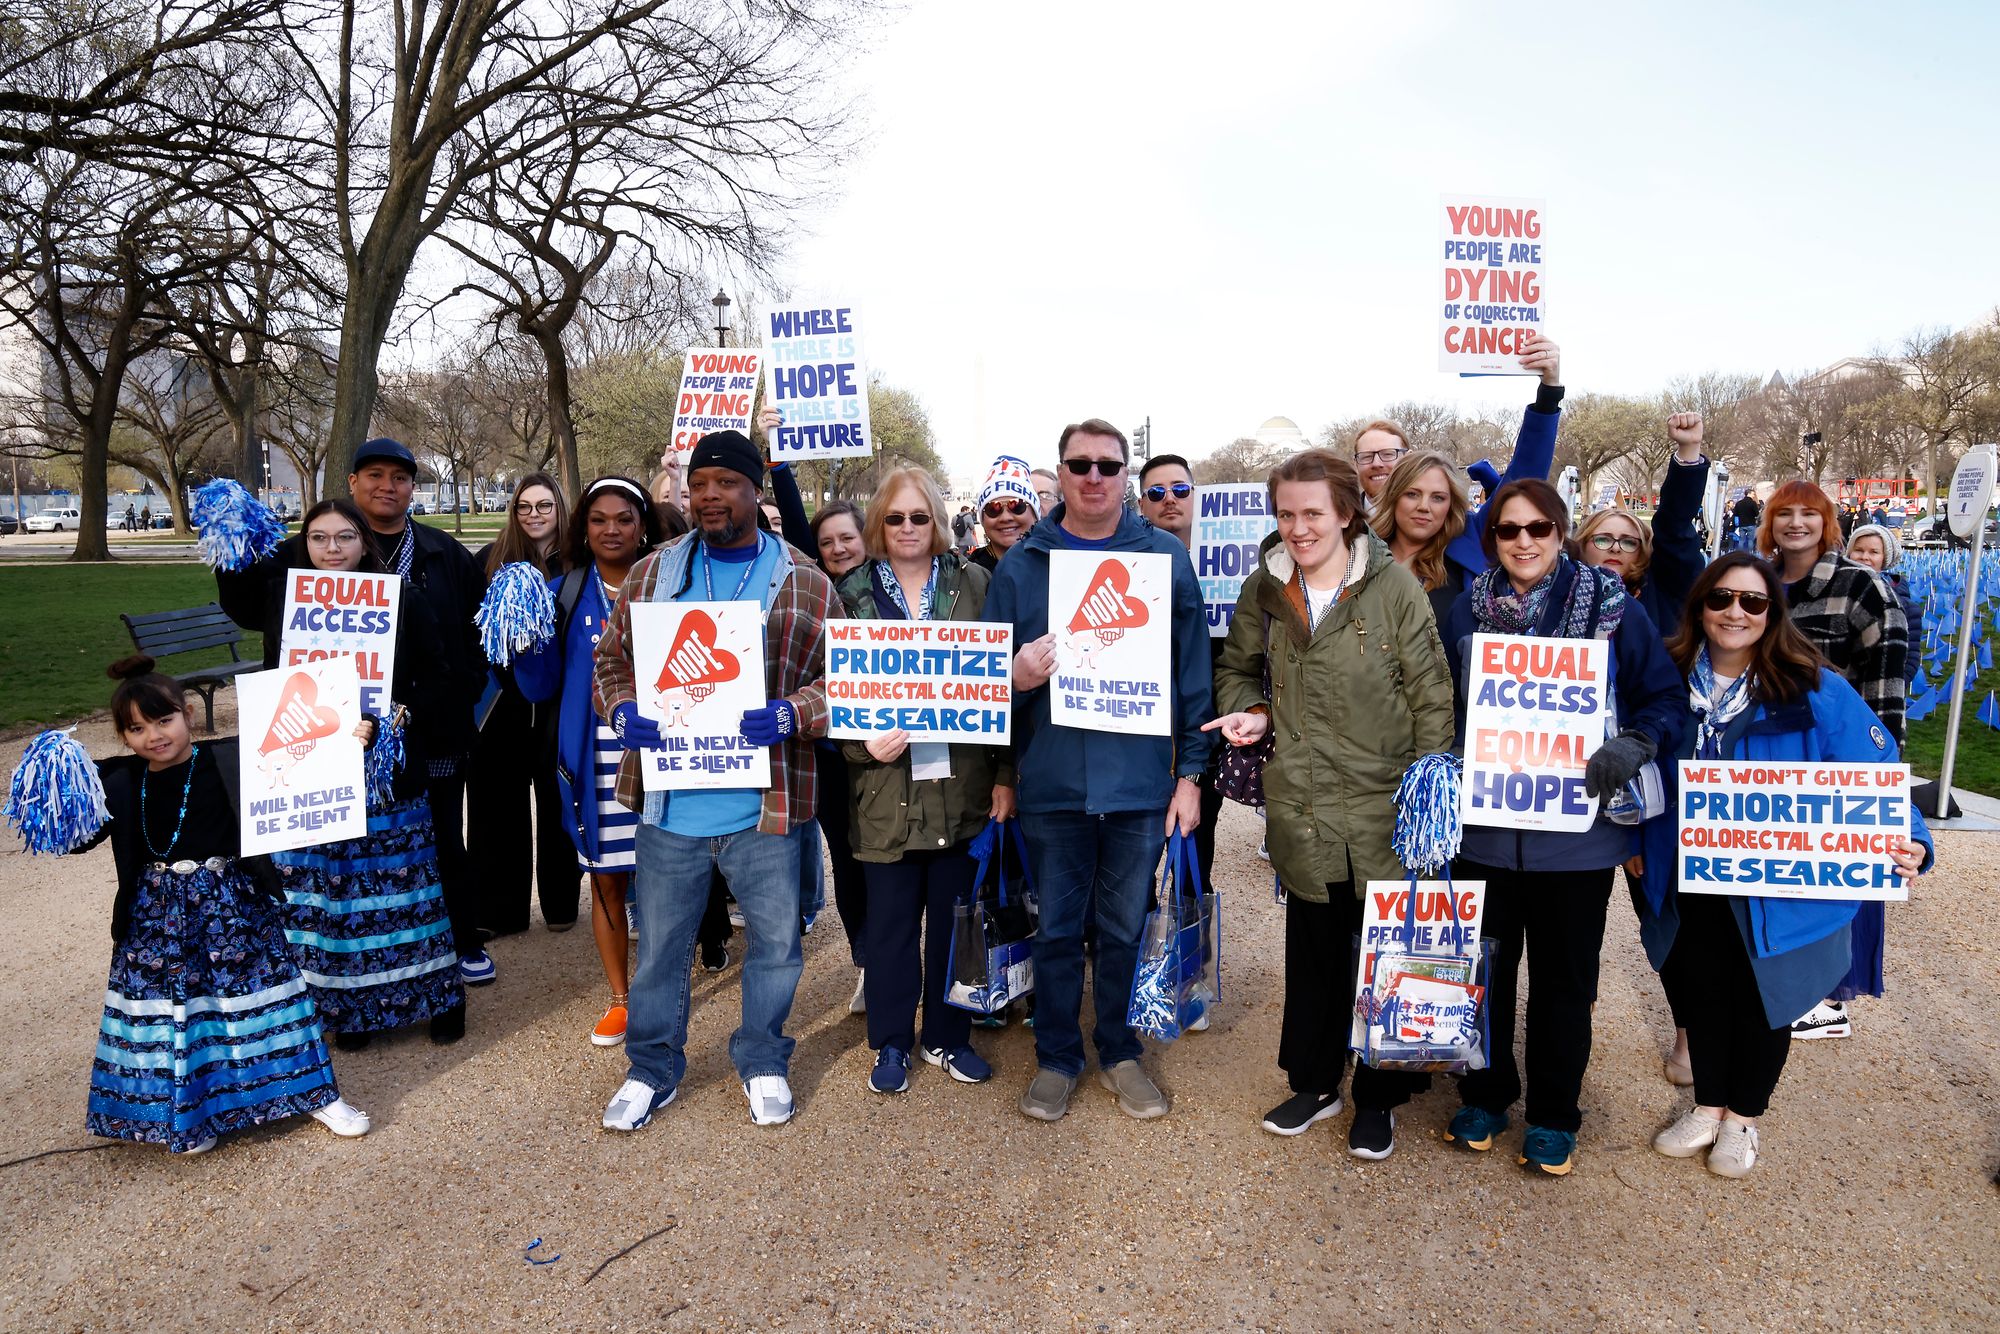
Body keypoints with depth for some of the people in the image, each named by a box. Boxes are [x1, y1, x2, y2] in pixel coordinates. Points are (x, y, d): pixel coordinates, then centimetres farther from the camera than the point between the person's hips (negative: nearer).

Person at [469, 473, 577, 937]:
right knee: (498, 803, 5)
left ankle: (560, 904, 22)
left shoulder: (577, 563, 0)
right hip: (503, 702, 1)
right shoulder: (491, 559, 3)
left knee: (557, 802, 9)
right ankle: (498, 909, 17)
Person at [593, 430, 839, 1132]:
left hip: (764, 805, -1)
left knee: (776, 940, 12)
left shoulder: (807, 585, 0)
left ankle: (763, 1062, 34)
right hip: (668, 802, 1)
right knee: (660, 943, 13)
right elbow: (612, 661, 11)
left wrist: (790, 714, -19)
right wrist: (623, 712, -10)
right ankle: (652, 1069, 34)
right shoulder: (650, 575, 7)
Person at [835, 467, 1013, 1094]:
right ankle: (891, 1042, 26)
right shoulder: (852, 594, 4)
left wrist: (1005, 774, -2)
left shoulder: (973, 584, 3)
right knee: (890, 919, 9)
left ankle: (948, 1036, 29)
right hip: (887, 783, 0)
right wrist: (862, 743, -14)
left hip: (961, 781, 1)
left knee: (953, 916, 12)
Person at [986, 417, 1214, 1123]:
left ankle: (1120, 1052, 32)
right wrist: (1016, 678, -17)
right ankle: (1056, 1057, 29)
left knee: (1126, 930, 13)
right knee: (1057, 930, 11)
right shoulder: (1021, 563, 3)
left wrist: (1191, 772, 1)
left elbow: (1194, 671, 3)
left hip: (1140, 781, 0)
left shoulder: (1165, 556, 2)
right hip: (1051, 780, 0)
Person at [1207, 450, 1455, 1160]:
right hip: (1301, 807, 3)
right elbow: (1237, 668, 16)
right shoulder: (1264, 589, 1)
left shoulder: (1394, 585, -9)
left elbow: (1431, 697, -6)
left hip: (1385, 808, -3)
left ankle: (1379, 1098, 31)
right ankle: (1314, 1083, 36)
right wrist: (1251, 712, -6)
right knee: (1312, 949, 17)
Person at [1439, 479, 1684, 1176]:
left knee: (1565, 977, 12)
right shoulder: (1468, 609, 3)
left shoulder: (1611, 606, -4)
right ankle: (1485, 1094, 34)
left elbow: (1664, 698, -2)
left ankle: (1553, 1116, 31)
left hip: (1577, 831, -2)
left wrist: (1633, 746, -21)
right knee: (1483, 967, 13)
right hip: (1483, 826, 2)